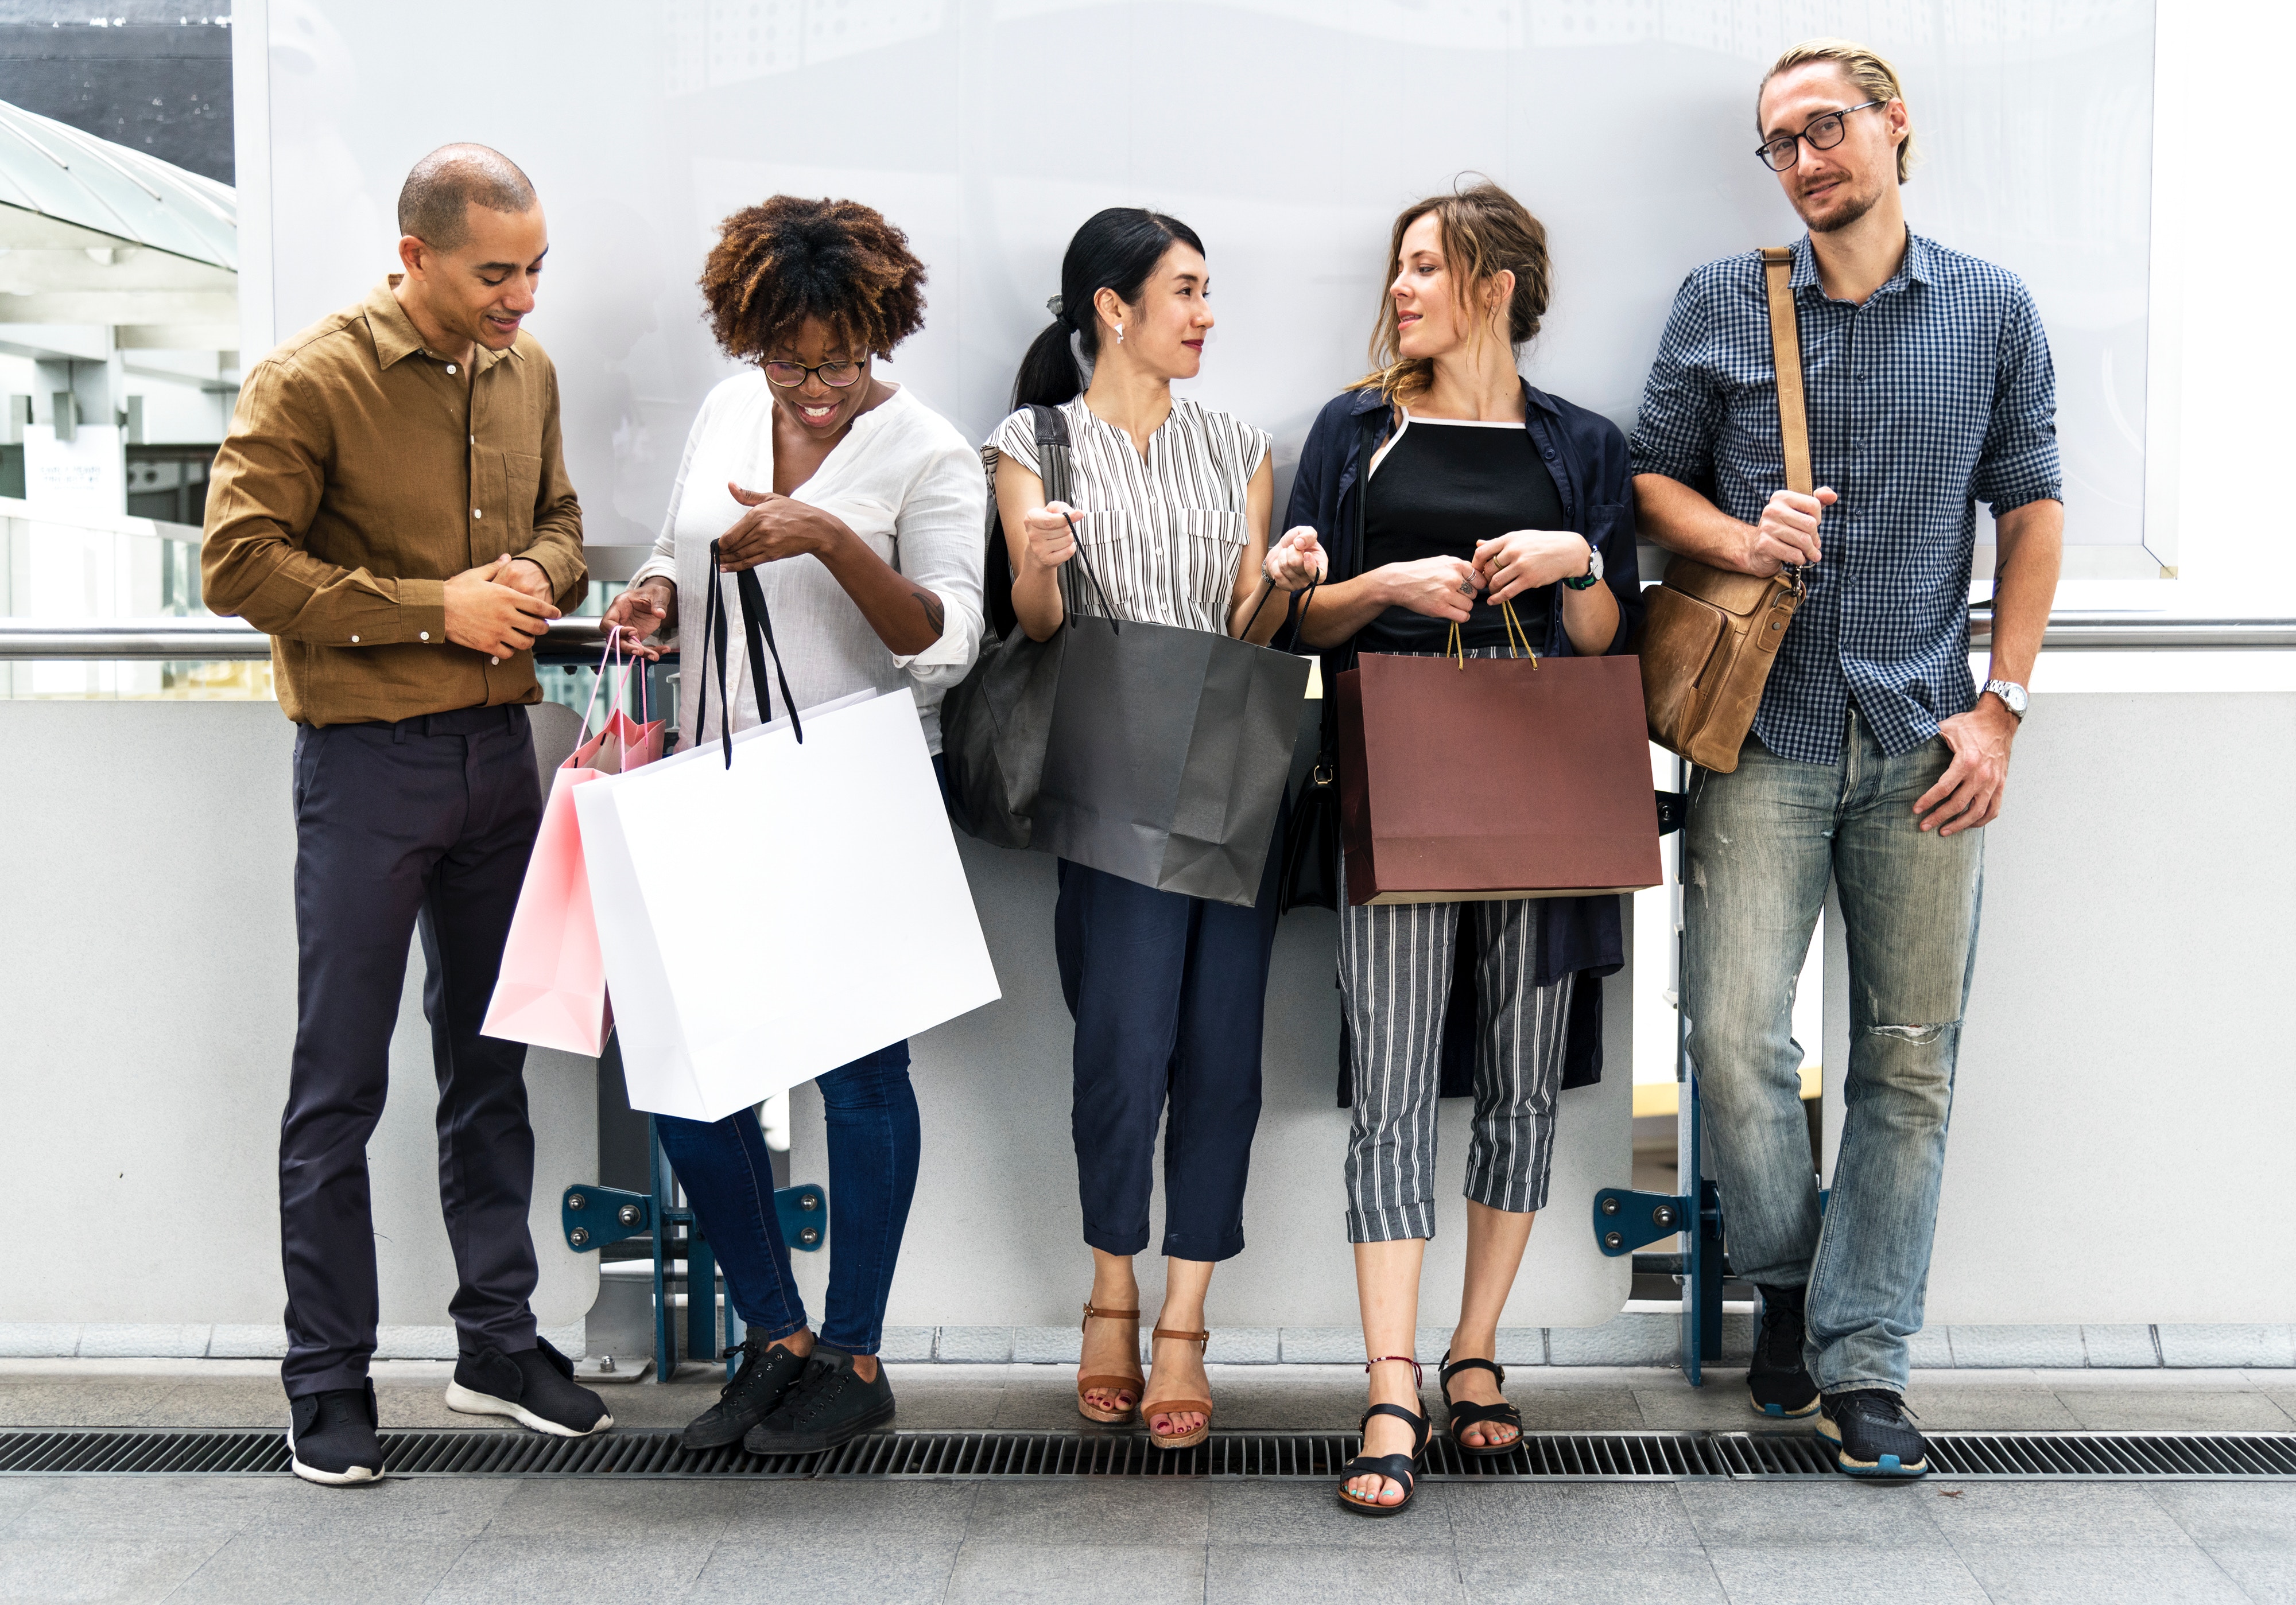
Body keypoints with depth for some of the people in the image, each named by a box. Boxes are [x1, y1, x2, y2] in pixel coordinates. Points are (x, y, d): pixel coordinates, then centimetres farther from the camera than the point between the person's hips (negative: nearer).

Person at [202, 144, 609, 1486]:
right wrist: (434, 607, -18)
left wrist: (539, 574, -4)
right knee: (342, 1081, 1)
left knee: (491, 1060, 14)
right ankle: (329, 1378, 13)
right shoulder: (311, 383, -11)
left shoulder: (527, 371, 7)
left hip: (499, 749, 6)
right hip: (368, 759, -6)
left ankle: (500, 1341, 25)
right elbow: (238, 562, -15)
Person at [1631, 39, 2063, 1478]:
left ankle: (1862, 1357, 15)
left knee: (1910, 1058, 3)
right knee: (1738, 1037, -10)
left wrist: (2002, 705, 0)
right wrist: (1738, 537, -11)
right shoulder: (1722, 304, 6)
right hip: (1765, 732, -1)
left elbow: (2032, 508, 9)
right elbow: (1653, 475, 11)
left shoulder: (1994, 310, 7)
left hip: (1924, 738, 1)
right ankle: (1787, 1277, 18)